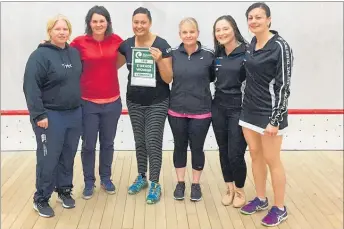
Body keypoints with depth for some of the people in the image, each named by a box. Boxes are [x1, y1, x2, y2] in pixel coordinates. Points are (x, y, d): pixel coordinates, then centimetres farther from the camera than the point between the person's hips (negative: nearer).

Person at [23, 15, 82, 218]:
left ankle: (65, 190, 31)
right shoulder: (40, 55, -10)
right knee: (48, 159, 1)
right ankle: (41, 199, 16)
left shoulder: (75, 53, 8)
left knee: (68, 157, 14)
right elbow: (31, 87, -15)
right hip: (50, 116, -5)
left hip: (74, 114, 6)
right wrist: (38, 115, -19)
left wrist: (79, 105, 10)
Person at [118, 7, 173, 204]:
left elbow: (168, 79, -13)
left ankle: (155, 184, 10)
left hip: (157, 103, -4)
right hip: (134, 102, 4)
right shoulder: (126, 45, -1)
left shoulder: (162, 45, -12)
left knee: (153, 143, -3)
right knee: (139, 142, 15)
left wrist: (159, 60, -25)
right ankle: (141, 178, 31)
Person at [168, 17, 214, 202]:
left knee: (197, 148, 10)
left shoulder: (209, 55, -7)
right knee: (180, 147, 14)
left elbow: (213, 77, 4)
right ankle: (180, 182, 31)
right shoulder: (173, 55, -2)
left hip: (201, 112, -2)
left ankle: (196, 184, 28)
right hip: (177, 111, 2)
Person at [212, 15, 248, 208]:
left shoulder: (246, 53, -10)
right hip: (218, 108, 5)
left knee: (236, 154, -2)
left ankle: (240, 190, 22)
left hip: (239, 110, -5)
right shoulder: (217, 54, 7)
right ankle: (230, 188, 30)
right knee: (223, 151, 12)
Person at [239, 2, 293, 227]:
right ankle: (261, 199, 31)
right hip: (250, 110, 7)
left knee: (272, 160, 2)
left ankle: (280, 209, 18)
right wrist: (247, 106, 16)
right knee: (256, 156, 14)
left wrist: (275, 120, -19)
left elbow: (283, 86, -17)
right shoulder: (252, 44, 7)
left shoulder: (280, 46, -15)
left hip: (269, 112, -7)